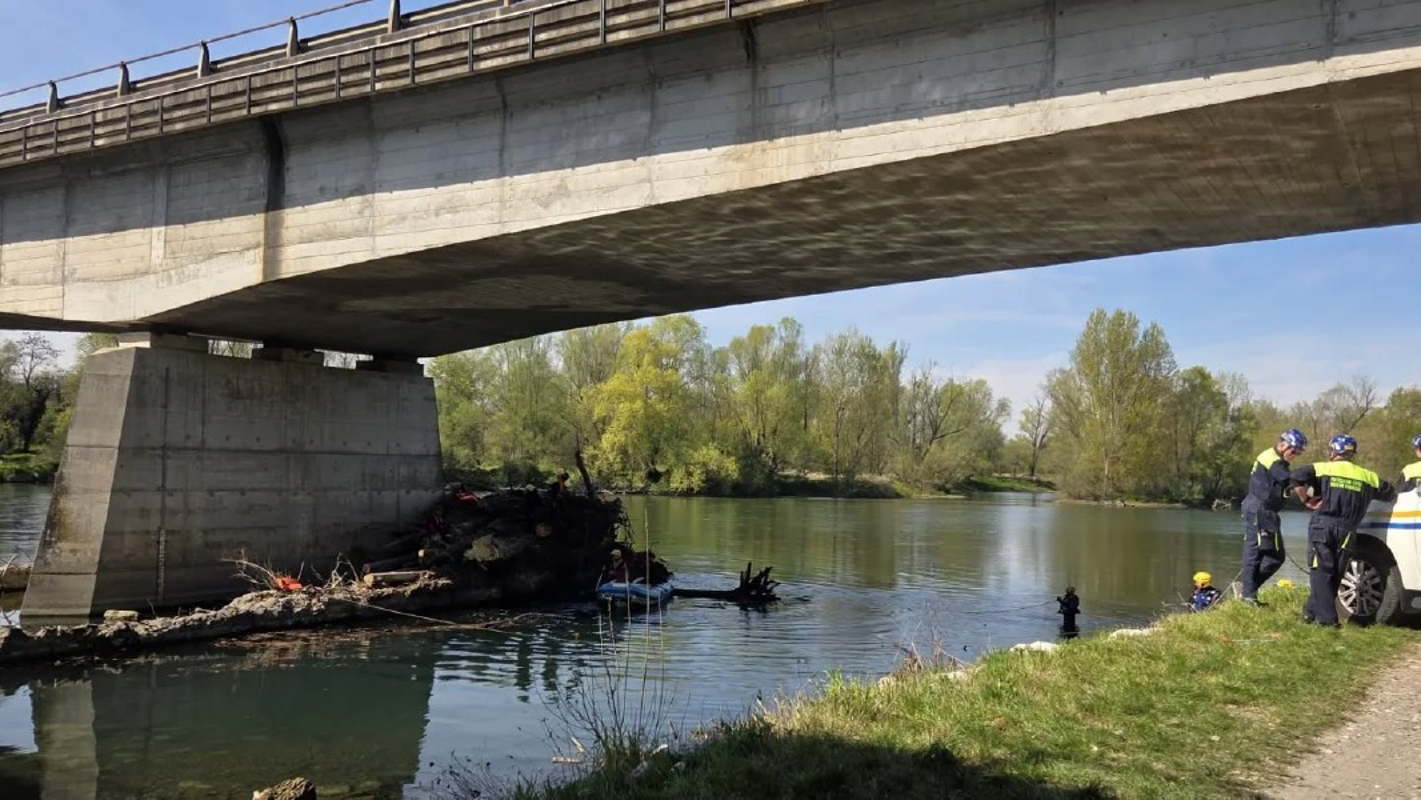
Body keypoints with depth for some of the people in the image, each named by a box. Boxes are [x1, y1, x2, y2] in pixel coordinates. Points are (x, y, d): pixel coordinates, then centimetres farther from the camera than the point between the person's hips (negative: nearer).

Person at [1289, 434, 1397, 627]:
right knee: (1335, 574, 14)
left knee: (1321, 571, 0)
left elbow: (1295, 478, -12)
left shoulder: (1323, 469, 0)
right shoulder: (1368, 477, 10)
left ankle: (1326, 617, -7)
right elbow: (1389, 493, 18)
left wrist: (1306, 500, -2)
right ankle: (1312, 611, 19)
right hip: (1346, 531, 3)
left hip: (1322, 526, -3)